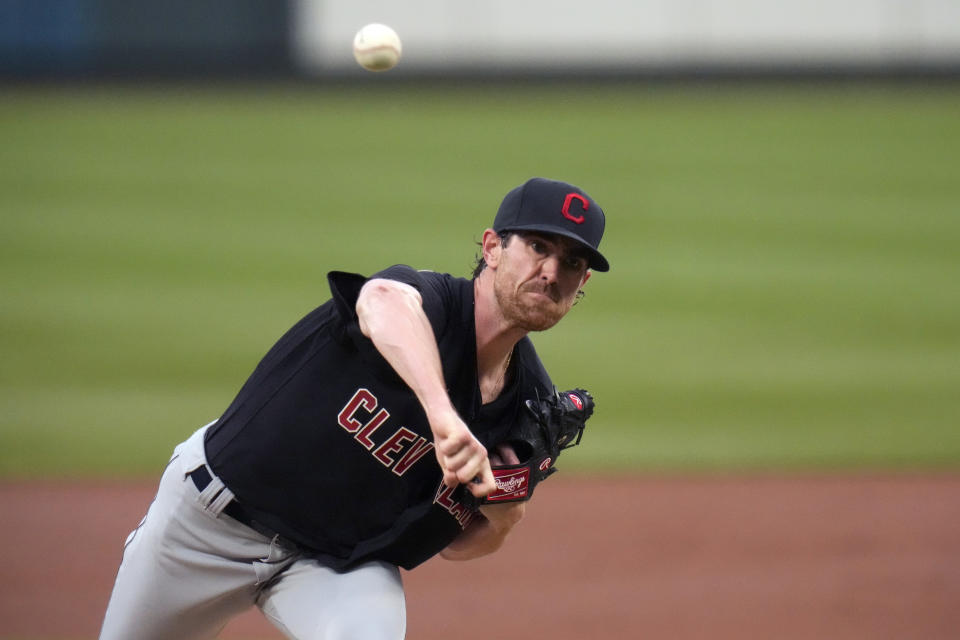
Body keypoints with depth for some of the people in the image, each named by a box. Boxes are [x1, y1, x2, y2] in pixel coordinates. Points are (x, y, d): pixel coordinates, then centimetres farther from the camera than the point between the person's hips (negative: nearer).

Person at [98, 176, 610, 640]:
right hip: (209, 519, -3)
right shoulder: (427, 297, -25)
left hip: (345, 564, 3)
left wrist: (501, 520, -21)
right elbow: (383, 300, -55)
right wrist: (442, 413, -70)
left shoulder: (530, 404, -8)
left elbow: (455, 545, 3)